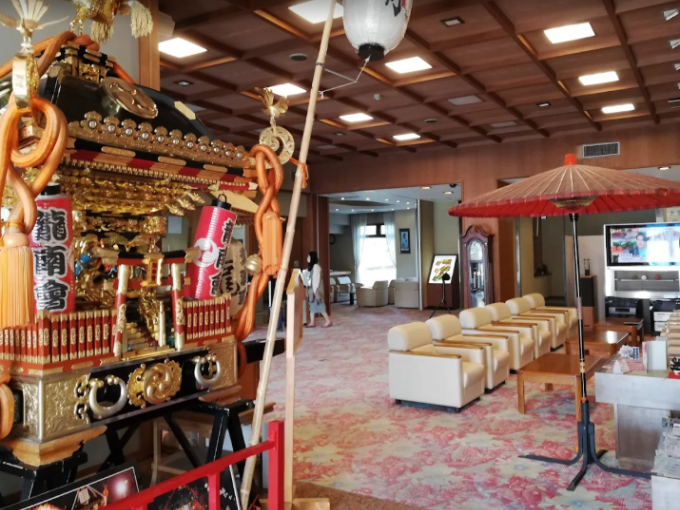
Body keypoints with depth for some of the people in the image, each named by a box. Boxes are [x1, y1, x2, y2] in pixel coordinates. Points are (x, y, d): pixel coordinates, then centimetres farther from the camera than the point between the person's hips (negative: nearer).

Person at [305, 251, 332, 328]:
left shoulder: (316, 266, -14)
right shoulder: (310, 267, 14)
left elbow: (317, 279, -18)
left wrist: (315, 290, -20)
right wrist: (308, 290, 13)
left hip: (316, 289, -9)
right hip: (311, 289, 9)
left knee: (320, 305, -7)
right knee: (312, 305, 8)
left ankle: (329, 321, -2)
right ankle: (312, 323, 11)